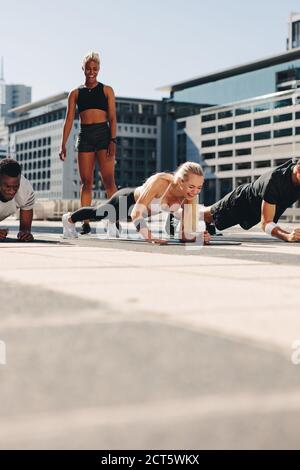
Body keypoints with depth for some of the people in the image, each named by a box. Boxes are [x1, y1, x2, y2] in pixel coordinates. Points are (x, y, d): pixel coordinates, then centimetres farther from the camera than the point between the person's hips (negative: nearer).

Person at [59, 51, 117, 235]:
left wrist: (113, 140, -11)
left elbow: (112, 118, 2)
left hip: (103, 133, -2)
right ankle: (86, 223, 0)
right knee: (86, 182, -1)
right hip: (85, 135, 2)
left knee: (109, 180, -10)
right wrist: (63, 144, 0)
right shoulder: (76, 93, 13)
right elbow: (69, 119, 9)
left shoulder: (107, 90, 9)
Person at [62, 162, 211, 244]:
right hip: (127, 200, -4)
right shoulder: (160, 182, -47)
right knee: (97, 214, 29)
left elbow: (185, 234, -29)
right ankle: (69, 219, 63)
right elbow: (136, 213, -50)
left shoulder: (190, 194, -31)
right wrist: (150, 237, -63)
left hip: (146, 207, 4)